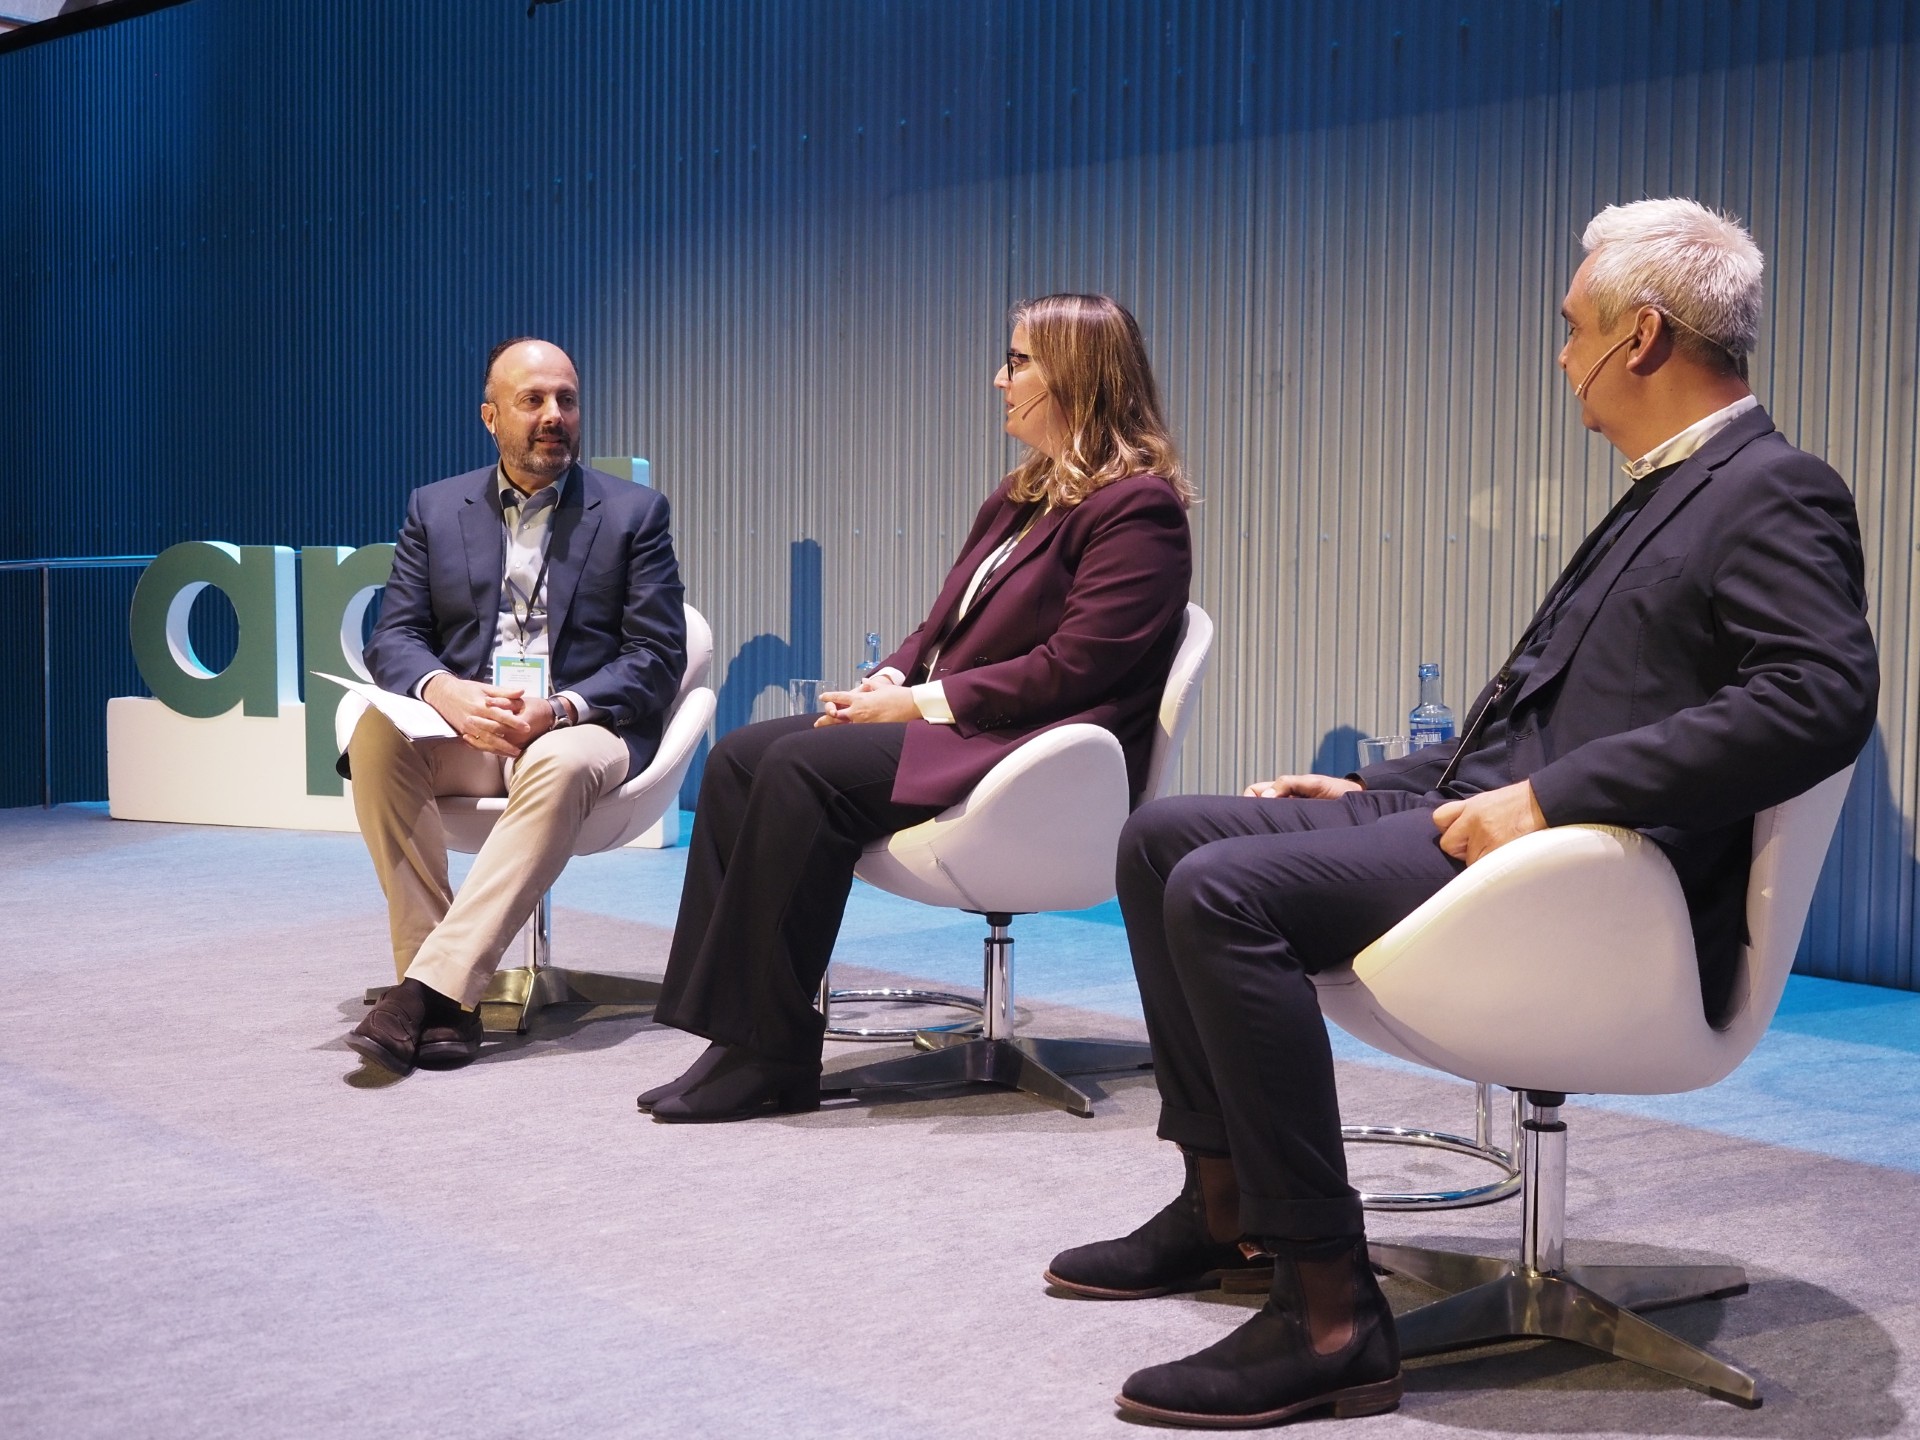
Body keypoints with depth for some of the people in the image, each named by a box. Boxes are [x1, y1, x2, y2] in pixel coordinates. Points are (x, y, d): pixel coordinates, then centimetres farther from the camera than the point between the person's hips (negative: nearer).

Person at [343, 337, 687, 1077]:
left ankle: (430, 986, -40)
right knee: (374, 733, -30)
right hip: (462, 730, 3)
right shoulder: (435, 508, 14)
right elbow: (393, 636, 6)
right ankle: (446, 994, -30)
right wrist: (445, 692, -19)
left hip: (580, 731, -2)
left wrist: (561, 709, -20)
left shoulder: (634, 511, 7)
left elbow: (658, 657, -1)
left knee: (560, 765, -38)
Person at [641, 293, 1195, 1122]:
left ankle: (767, 1056, -20)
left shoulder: (1138, 506, -9)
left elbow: (1072, 666, -18)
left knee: (803, 766, -27)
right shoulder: (1019, 496, 21)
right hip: (946, 727, 10)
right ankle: (730, 1033, -14)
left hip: (1037, 755, -10)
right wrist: (889, 680, -1)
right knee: (741, 755, -8)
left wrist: (922, 701, -16)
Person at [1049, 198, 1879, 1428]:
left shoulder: (1778, 494, -8)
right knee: (1162, 837, 7)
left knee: (1224, 889, -27)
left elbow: (1823, 698, -25)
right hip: (1486, 805, 10)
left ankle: (1330, 1314, -21)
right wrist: (1376, 787, 16)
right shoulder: (1663, 495, 21)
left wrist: (1548, 796, -26)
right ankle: (1226, 1207, 12)